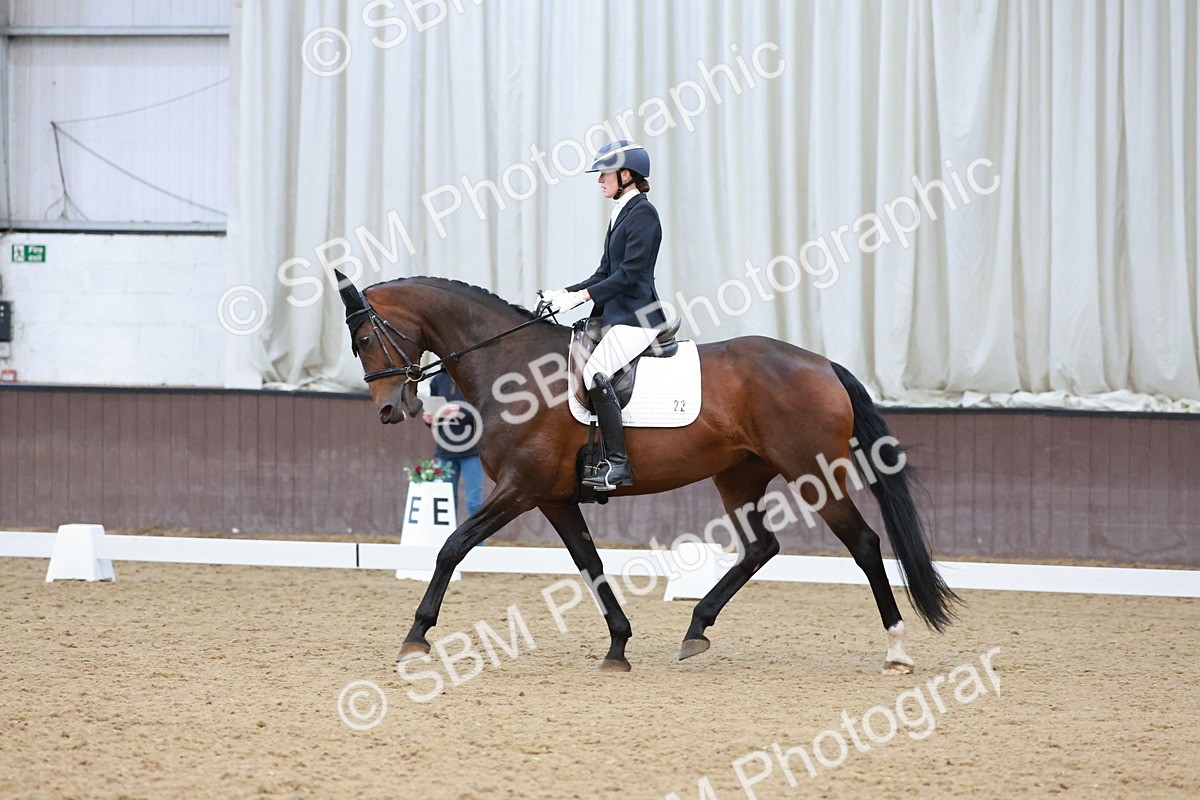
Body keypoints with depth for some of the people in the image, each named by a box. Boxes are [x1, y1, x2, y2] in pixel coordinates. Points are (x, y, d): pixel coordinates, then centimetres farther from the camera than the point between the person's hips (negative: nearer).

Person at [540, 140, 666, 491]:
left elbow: (630, 272, -18)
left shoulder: (642, 213, -10)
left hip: (637, 317, -10)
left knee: (595, 373, -26)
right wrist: (565, 293, 8)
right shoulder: (620, 213, 18)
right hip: (615, 314, 10)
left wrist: (584, 295, -22)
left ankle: (618, 465, -24)